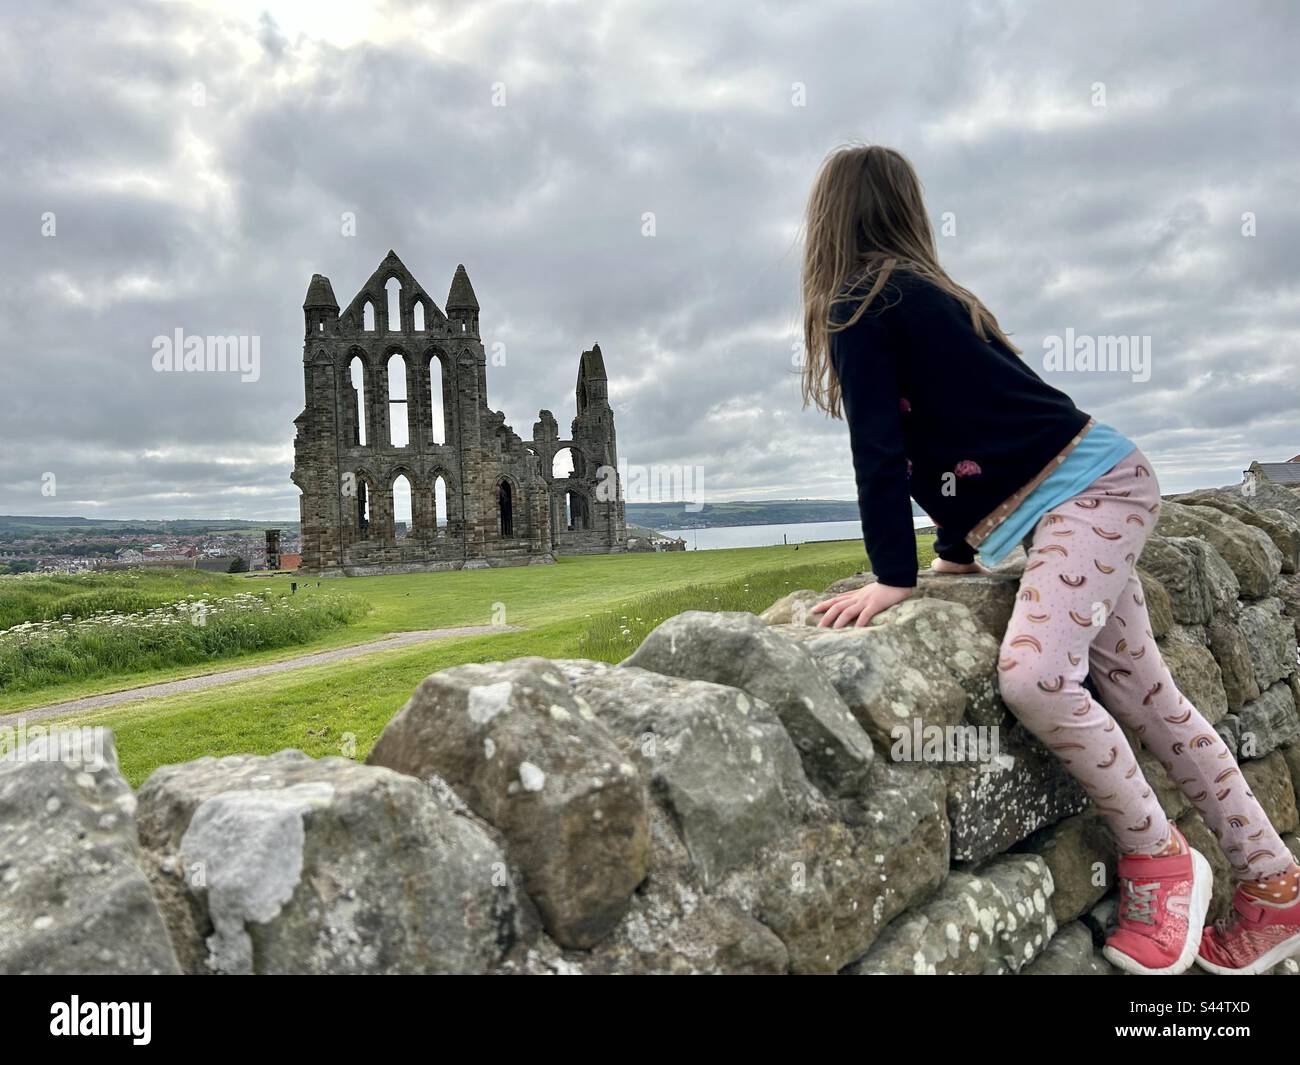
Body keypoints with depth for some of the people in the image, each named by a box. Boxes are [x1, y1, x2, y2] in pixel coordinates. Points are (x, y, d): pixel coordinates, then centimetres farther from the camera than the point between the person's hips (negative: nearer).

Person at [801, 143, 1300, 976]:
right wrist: (958, 554, 23)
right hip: (1094, 490, 10)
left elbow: (880, 449, -14)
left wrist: (893, 578, -11)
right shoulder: (927, 294, 19)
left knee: (1033, 676, -25)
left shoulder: (858, 307, -8)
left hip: (1085, 489, -10)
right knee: (1144, 696, 10)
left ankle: (1159, 857, -4)